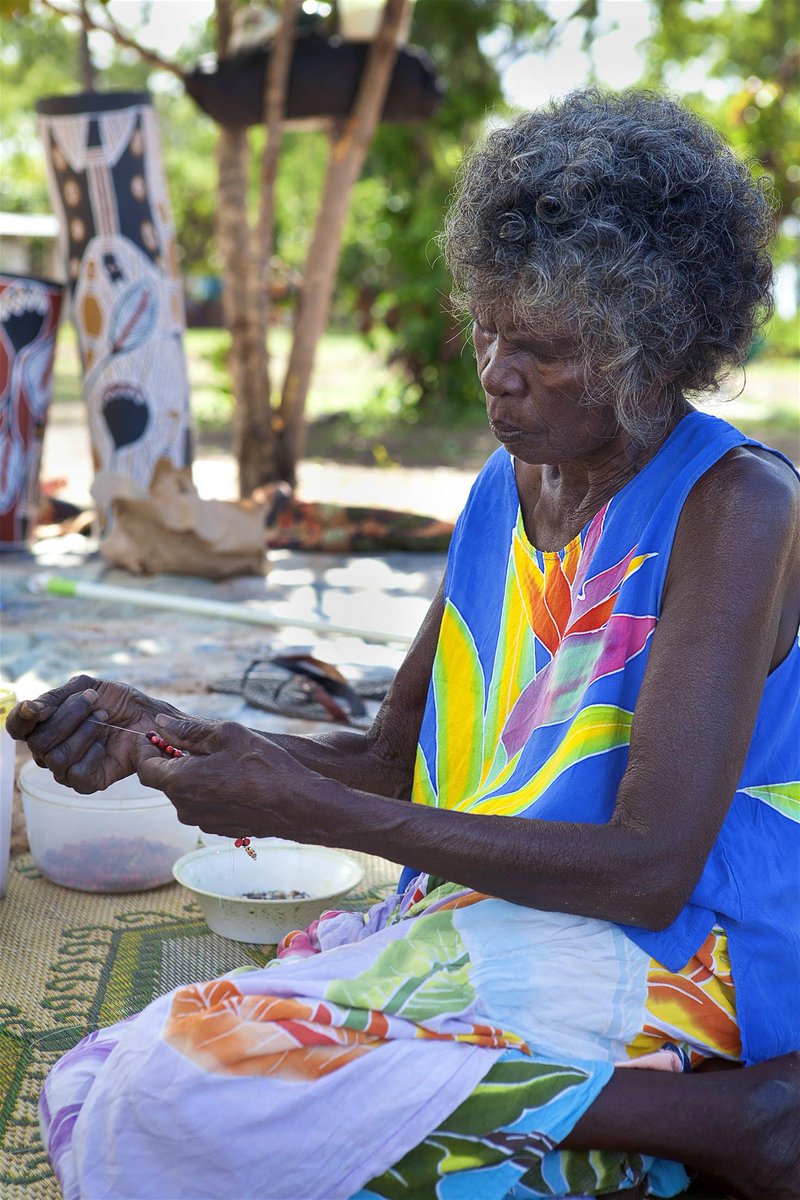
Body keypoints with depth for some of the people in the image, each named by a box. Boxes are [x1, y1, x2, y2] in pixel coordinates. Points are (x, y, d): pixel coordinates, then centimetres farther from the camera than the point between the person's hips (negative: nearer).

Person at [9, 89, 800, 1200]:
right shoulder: (506, 487, 11)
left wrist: (313, 811, -21)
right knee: (99, 1090, -6)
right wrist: (164, 735, 0)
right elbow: (393, 759, 15)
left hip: (671, 960, -8)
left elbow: (649, 868, -20)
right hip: (477, 930, 8)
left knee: (189, 1081, -25)